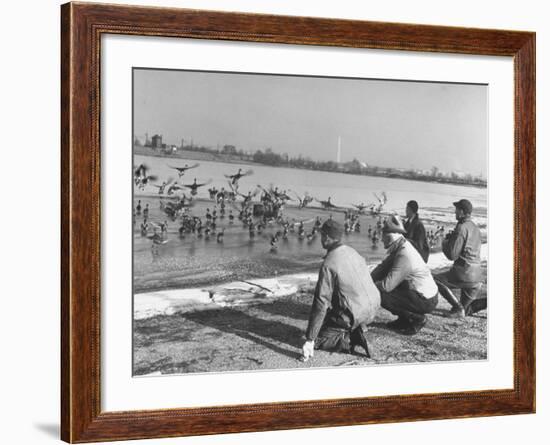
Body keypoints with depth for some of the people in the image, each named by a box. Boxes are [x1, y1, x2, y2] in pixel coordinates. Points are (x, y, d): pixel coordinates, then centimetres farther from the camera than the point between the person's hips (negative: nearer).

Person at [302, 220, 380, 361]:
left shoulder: (328, 264, -19)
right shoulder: (352, 252, 4)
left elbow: (321, 303, -20)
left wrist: (310, 340, -17)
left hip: (354, 315, -7)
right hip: (373, 307, 7)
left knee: (317, 340, 6)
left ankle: (350, 341, -12)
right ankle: (358, 329, 14)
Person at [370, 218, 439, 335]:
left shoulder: (404, 256, -27)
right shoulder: (401, 247, 2)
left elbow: (387, 285, -26)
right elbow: (383, 267, 9)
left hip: (426, 302, -9)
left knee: (381, 296, -17)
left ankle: (418, 319, -3)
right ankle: (404, 319, 17)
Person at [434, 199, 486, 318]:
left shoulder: (462, 228, -13)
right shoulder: (476, 228, 15)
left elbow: (452, 255, -17)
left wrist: (445, 243, 4)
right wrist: (452, 238, 18)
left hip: (464, 273, -9)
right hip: (476, 275, 9)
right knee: (467, 310, 18)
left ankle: (458, 308, -4)